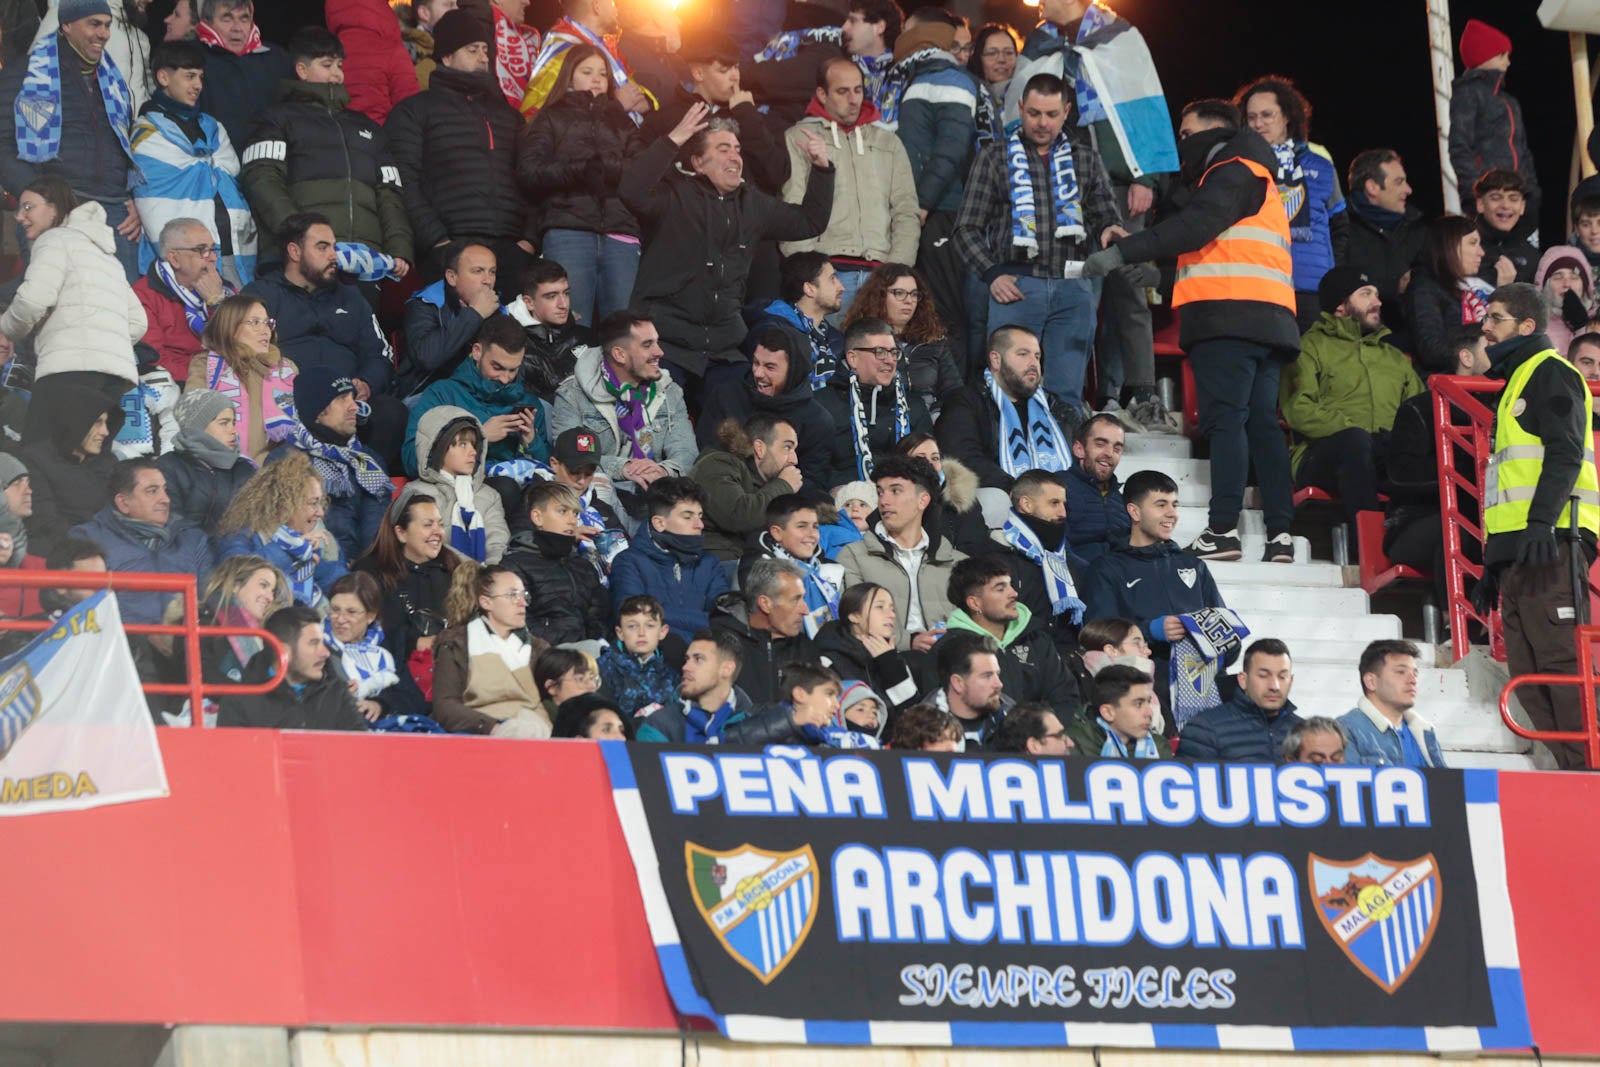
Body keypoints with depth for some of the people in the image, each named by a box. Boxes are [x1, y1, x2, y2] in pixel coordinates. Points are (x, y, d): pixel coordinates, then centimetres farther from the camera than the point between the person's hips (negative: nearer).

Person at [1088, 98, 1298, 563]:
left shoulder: (1233, 172, -1)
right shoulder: (1258, 182, 31)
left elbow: (1196, 225, -17)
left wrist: (1124, 251, -22)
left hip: (1229, 315, -10)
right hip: (1268, 317, 10)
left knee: (1225, 419, -13)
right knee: (1262, 423, 5)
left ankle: (1222, 529, -20)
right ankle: (1280, 533, -2)